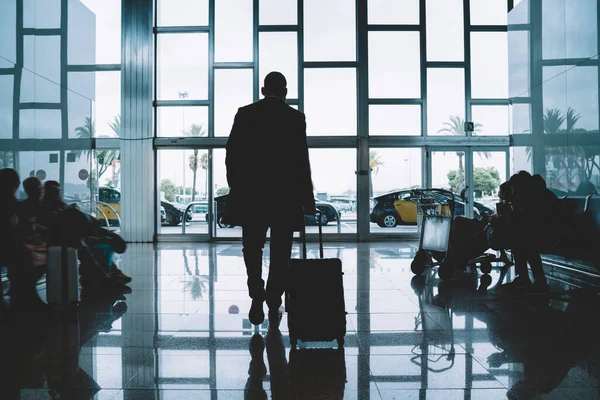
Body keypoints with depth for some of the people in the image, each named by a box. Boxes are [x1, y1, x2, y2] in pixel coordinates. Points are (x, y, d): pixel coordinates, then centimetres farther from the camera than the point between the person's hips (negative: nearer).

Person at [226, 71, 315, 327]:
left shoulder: (244, 114, 2)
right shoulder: (295, 117, -2)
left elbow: (232, 155, 0)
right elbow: (302, 162, -5)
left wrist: (235, 188, 9)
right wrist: (307, 199, 2)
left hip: (250, 194, 1)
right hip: (286, 196, -1)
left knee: (252, 248, 16)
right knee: (280, 253, 10)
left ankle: (257, 293, -1)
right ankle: (274, 305, 14)